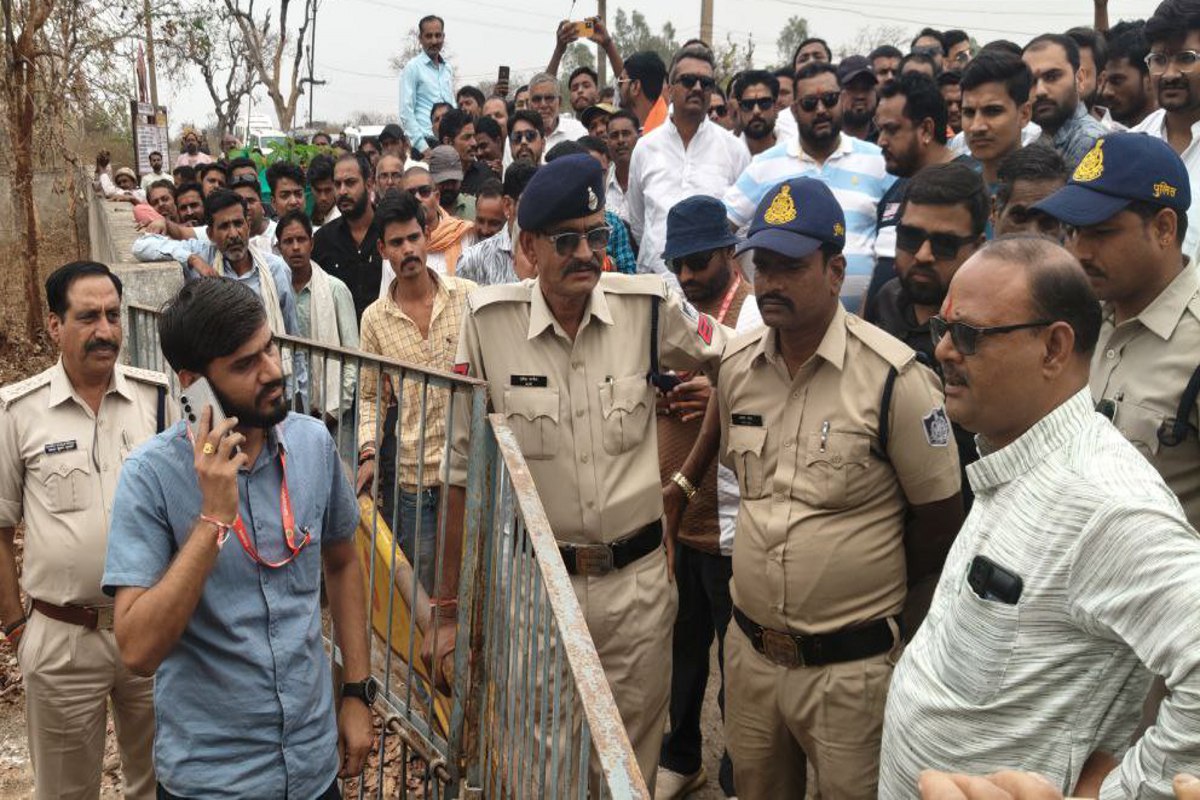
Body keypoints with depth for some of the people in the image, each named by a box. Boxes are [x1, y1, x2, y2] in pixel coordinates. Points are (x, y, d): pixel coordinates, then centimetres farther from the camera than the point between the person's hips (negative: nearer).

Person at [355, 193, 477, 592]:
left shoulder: (468, 296, -1)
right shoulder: (374, 318, 3)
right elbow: (369, 396, 9)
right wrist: (369, 453, -6)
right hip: (412, 473, 1)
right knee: (423, 586, 9)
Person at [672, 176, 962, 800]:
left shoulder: (894, 376, -16)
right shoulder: (736, 362, 1)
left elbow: (941, 520, -8)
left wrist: (869, 588, 1)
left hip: (850, 666, -5)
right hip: (749, 651, 5)